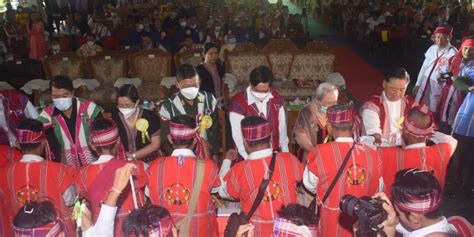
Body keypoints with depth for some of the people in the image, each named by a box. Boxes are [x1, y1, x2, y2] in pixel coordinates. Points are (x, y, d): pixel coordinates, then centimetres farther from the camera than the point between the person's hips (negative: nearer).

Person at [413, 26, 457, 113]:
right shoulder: (432, 48, 3)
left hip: (438, 85, -6)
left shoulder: (453, 53, -15)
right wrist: (418, 83, 12)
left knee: (431, 111, 3)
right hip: (425, 82, 6)